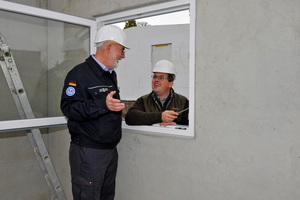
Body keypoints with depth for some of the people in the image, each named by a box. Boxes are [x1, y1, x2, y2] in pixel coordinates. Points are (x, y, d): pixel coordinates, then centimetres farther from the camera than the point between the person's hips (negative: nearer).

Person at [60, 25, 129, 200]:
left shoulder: (111, 74, 17)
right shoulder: (80, 73, -13)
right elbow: (68, 108, -23)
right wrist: (103, 105, -30)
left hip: (111, 149, 9)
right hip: (88, 152, -8)